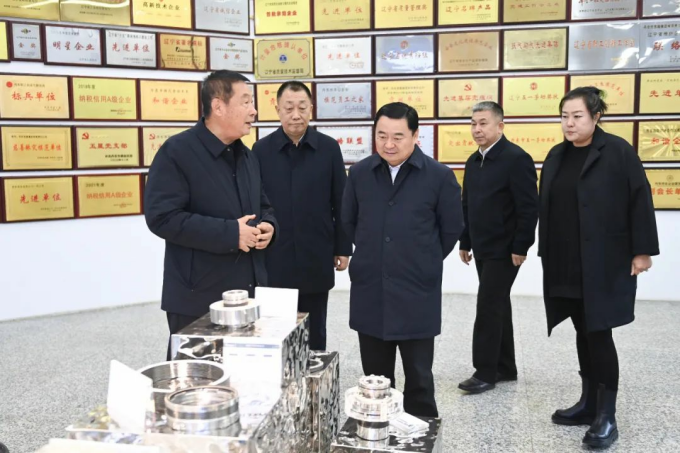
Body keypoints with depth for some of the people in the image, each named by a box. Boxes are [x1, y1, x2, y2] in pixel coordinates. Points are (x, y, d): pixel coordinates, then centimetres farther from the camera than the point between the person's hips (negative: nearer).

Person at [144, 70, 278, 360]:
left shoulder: (247, 156, 14)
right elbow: (162, 217, -20)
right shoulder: (177, 152, -11)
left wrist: (268, 226, -2)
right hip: (197, 298, -7)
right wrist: (230, 233, -22)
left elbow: (263, 206, 23)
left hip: (248, 293, 8)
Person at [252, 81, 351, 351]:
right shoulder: (261, 150, -1)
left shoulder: (329, 148, 0)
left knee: (314, 330, 13)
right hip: (274, 258, 0)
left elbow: (341, 203, 2)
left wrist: (343, 248, 1)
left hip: (316, 258, 0)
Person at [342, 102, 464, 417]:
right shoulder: (359, 173, 3)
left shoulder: (440, 176, -7)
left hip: (417, 292, -3)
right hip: (369, 291, 3)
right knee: (374, 374, 15)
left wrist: (425, 262, 8)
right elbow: (348, 221, 16)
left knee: (418, 375, 8)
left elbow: (452, 228, 3)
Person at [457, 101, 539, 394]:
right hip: (482, 249, 8)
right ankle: (505, 368, 23)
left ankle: (485, 372, 3)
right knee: (497, 307, 13)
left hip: (504, 249, -8)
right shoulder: (473, 161, 11)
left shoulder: (516, 158, -13)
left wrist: (521, 247, -18)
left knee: (488, 307, -7)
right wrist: (465, 242, 15)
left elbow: (529, 207, -16)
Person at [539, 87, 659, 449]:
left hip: (605, 262, -6)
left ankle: (606, 416, 6)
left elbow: (640, 201, -9)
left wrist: (642, 250, -12)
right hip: (565, 264, 6)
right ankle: (589, 403, 25)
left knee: (599, 334, -4)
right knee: (584, 333, 13)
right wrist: (546, 254, 13)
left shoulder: (618, 151, -7)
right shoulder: (556, 156, 11)